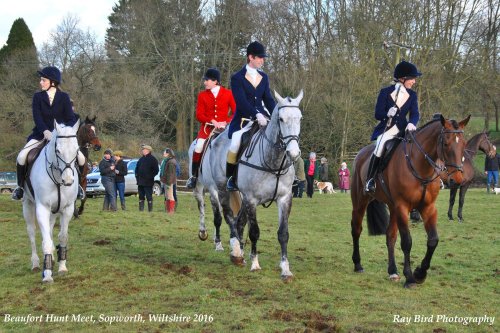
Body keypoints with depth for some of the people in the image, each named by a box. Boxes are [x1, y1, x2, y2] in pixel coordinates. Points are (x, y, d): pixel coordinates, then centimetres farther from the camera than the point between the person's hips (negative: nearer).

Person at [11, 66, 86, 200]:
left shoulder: (64, 97, 0)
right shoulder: (38, 96, 0)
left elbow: (71, 118, -6)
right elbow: (37, 117, -11)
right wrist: (45, 131, -29)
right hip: (41, 133, 0)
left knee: (80, 157, -18)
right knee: (22, 156, -22)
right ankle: (20, 185, 0)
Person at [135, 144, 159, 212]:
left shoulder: (153, 159, -5)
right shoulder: (141, 159, 16)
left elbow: (156, 170, -9)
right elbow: (137, 168, 23)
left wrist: (150, 177, -12)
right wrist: (137, 176, 11)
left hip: (148, 182, -7)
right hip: (140, 182, 7)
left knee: (149, 196, -5)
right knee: (141, 196, 9)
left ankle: (150, 210, -2)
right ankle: (141, 209, 13)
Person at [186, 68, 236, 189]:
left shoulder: (228, 94, 3)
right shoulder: (202, 95, 6)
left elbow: (236, 112, 2)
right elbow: (199, 115, 1)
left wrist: (226, 122, -14)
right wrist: (212, 121, -16)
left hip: (224, 127, 0)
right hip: (207, 127, 0)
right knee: (198, 148, -22)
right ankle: (194, 176, -10)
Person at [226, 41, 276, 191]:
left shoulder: (264, 77, 16)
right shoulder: (237, 78, -3)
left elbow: (268, 99, 12)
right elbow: (241, 101, -15)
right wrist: (256, 115, -28)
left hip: (261, 116, 5)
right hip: (243, 119, -5)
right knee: (235, 144, -28)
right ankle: (231, 178, -9)